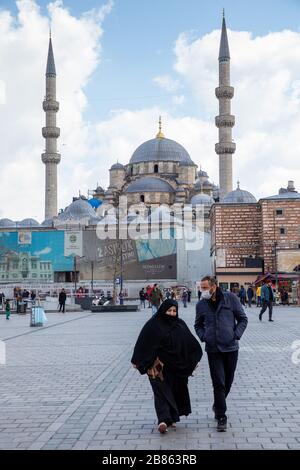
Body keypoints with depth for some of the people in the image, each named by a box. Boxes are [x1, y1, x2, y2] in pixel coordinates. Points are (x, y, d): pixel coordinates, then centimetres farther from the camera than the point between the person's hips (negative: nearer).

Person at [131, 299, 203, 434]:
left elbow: (191, 343, 8)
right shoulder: (153, 324, -7)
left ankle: (171, 418, 12)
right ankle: (164, 420, -6)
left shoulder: (180, 324, 4)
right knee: (162, 392, -4)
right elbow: (142, 342, -6)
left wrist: (194, 360, 5)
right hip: (158, 366, -4)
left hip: (175, 366, 4)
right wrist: (136, 361, -7)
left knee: (174, 391, 6)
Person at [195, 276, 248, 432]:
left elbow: (243, 319, 4)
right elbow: (198, 325, 16)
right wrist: (203, 337, -1)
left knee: (228, 381, 12)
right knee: (219, 383, -5)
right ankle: (221, 417, 4)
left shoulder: (230, 298, -4)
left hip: (231, 347, 0)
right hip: (213, 349, 0)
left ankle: (217, 406, 36)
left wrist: (236, 335, -8)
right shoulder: (201, 305, 2)